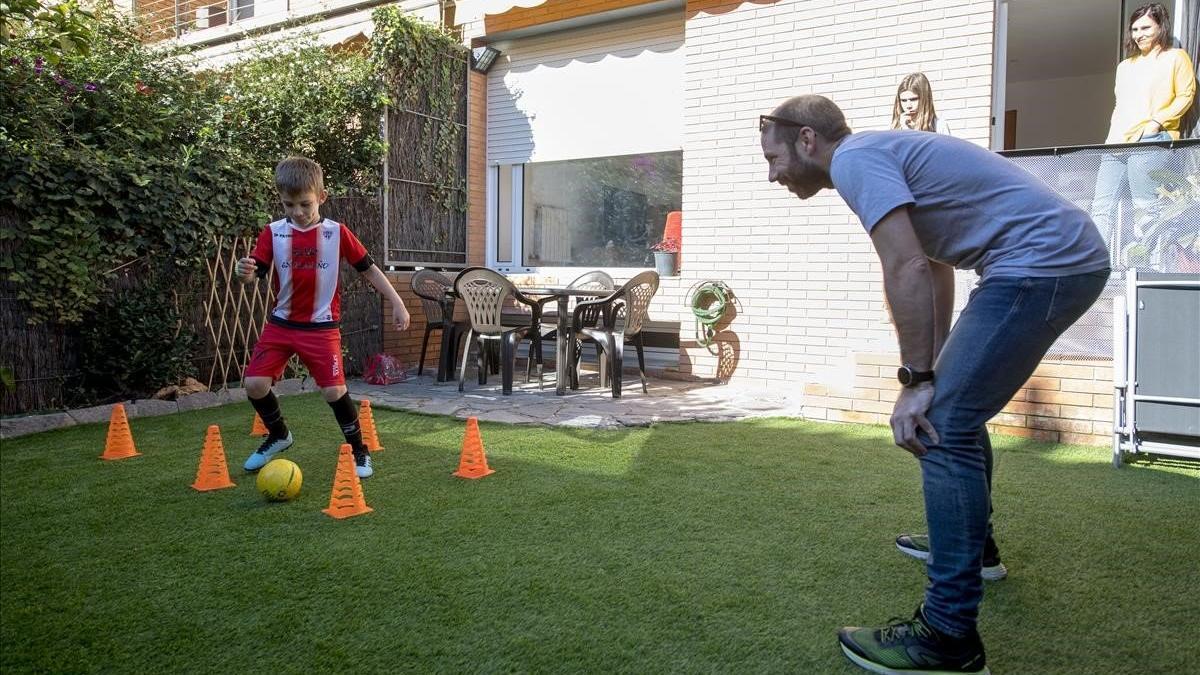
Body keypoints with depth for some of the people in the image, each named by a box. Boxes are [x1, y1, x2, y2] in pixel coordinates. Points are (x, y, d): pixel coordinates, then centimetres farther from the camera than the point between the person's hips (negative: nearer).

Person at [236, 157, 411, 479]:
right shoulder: (273, 233, -2)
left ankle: (359, 451, 12)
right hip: (280, 323, 3)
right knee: (255, 384, -4)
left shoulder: (337, 233, -5)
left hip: (321, 326, -2)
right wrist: (245, 273, -32)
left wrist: (397, 304, -2)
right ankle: (278, 435, 25)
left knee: (334, 390, -10)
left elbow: (369, 269, 1)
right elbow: (255, 273, -7)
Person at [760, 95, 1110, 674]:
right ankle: (968, 541, 39)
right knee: (954, 410, 23)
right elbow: (935, 268, 24)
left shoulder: (854, 158, -9)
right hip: (1070, 258, 11)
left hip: (1042, 263, -11)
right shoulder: (882, 153, 21)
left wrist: (916, 381, -16)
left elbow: (907, 269, -21)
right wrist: (935, 375, 22)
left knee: (944, 428, -14)